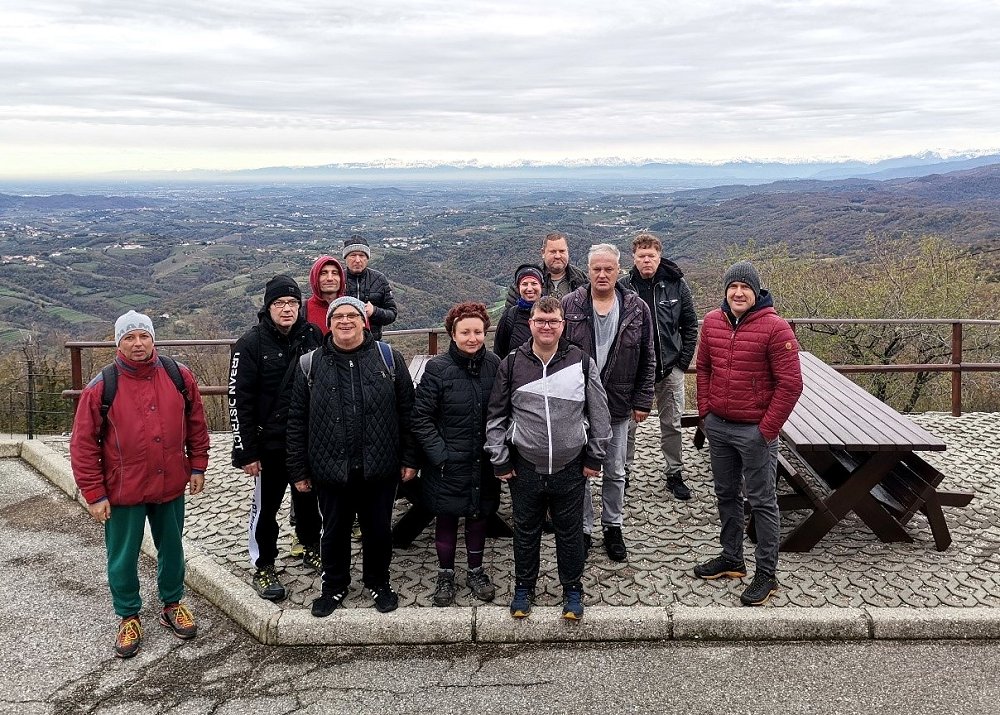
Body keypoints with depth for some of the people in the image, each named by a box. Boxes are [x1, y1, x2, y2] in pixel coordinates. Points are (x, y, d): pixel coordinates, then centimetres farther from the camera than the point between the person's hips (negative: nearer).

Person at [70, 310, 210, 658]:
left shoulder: (179, 376, -4)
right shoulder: (102, 387, -12)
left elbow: (196, 424, 7)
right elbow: (83, 445, -8)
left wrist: (197, 466, 7)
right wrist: (94, 494, -8)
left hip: (171, 486, 2)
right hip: (122, 491, -2)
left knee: (171, 549, 18)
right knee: (123, 557, 11)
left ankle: (172, 605, 38)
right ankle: (129, 617, 31)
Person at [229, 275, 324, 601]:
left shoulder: (313, 336, -1)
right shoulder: (251, 343, -12)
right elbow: (239, 400, -12)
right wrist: (246, 451, -14)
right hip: (271, 442, -4)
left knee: (308, 496, 19)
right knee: (266, 505, 7)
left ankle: (311, 547, 40)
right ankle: (263, 566, 21)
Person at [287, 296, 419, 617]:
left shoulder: (389, 358, -2)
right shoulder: (310, 364, -1)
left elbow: (407, 411, 0)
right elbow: (297, 421, 2)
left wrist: (410, 458, -1)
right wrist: (298, 470, 1)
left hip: (379, 468, 0)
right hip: (330, 469, 0)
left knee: (378, 530, 14)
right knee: (334, 531, 15)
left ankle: (378, 583, 37)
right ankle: (334, 586, 37)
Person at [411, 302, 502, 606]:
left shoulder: (494, 364, -5)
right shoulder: (437, 368, -13)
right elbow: (421, 418, -10)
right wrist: (439, 454, -15)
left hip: (484, 463, 3)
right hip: (448, 464, -2)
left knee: (479, 516, 17)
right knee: (446, 519, 12)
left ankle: (476, 572, 36)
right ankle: (445, 576, 31)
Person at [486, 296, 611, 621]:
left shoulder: (582, 362, -5)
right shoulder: (511, 364, -4)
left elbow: (599, 414, 1)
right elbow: (496, 415, 2)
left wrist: (595, 457, 2)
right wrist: (500, 460, 1)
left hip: (571, 469, 0)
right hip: (525, 468, 1)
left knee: (570, 532, 13)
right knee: (526, 530, 15)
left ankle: (573, 589, 32)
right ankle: (523, 587, 33)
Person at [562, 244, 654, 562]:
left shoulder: (637, 309, -1)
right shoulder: (569, 306, -4)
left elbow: (647, 360, 3)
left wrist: (642, 402, 1)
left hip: (618, 405, 1)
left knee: (615, 472, 14)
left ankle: (613, 527, 31)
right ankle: (583, 528, 25)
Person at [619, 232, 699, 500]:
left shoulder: (676, 284, -3)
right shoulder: (623, 287, -8)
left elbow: (691, 325, 5)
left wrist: (683, 360, 0)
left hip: (670, 368, 1)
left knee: (672, 424, 12)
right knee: (627, 423, 8)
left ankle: (675, 474, 26)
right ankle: (623, 472, 24)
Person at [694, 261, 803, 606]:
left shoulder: (775, 328, -15)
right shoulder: (712, 322, 3)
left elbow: (790, 384, -15)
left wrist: (767, 429, -14)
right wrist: (705, 410, 6)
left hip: (755, 431, -6)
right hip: (717, 426, 6)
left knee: (761, 501, 4)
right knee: (726, 494, 18)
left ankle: (766, 574, 16)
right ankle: (731, 559, 35)